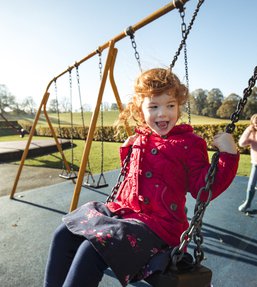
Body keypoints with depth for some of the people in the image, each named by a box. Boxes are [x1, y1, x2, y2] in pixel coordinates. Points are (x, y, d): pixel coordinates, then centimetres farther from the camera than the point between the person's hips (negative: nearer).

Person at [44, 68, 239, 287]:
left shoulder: (189, 143, -7)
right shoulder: (140, 139, 10)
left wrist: (228, 154, -18)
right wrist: (126, 150, 13)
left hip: (156, 223, -6)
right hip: (122, 210, 7)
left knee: (92, 248, -27)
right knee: (64, 234, 1)